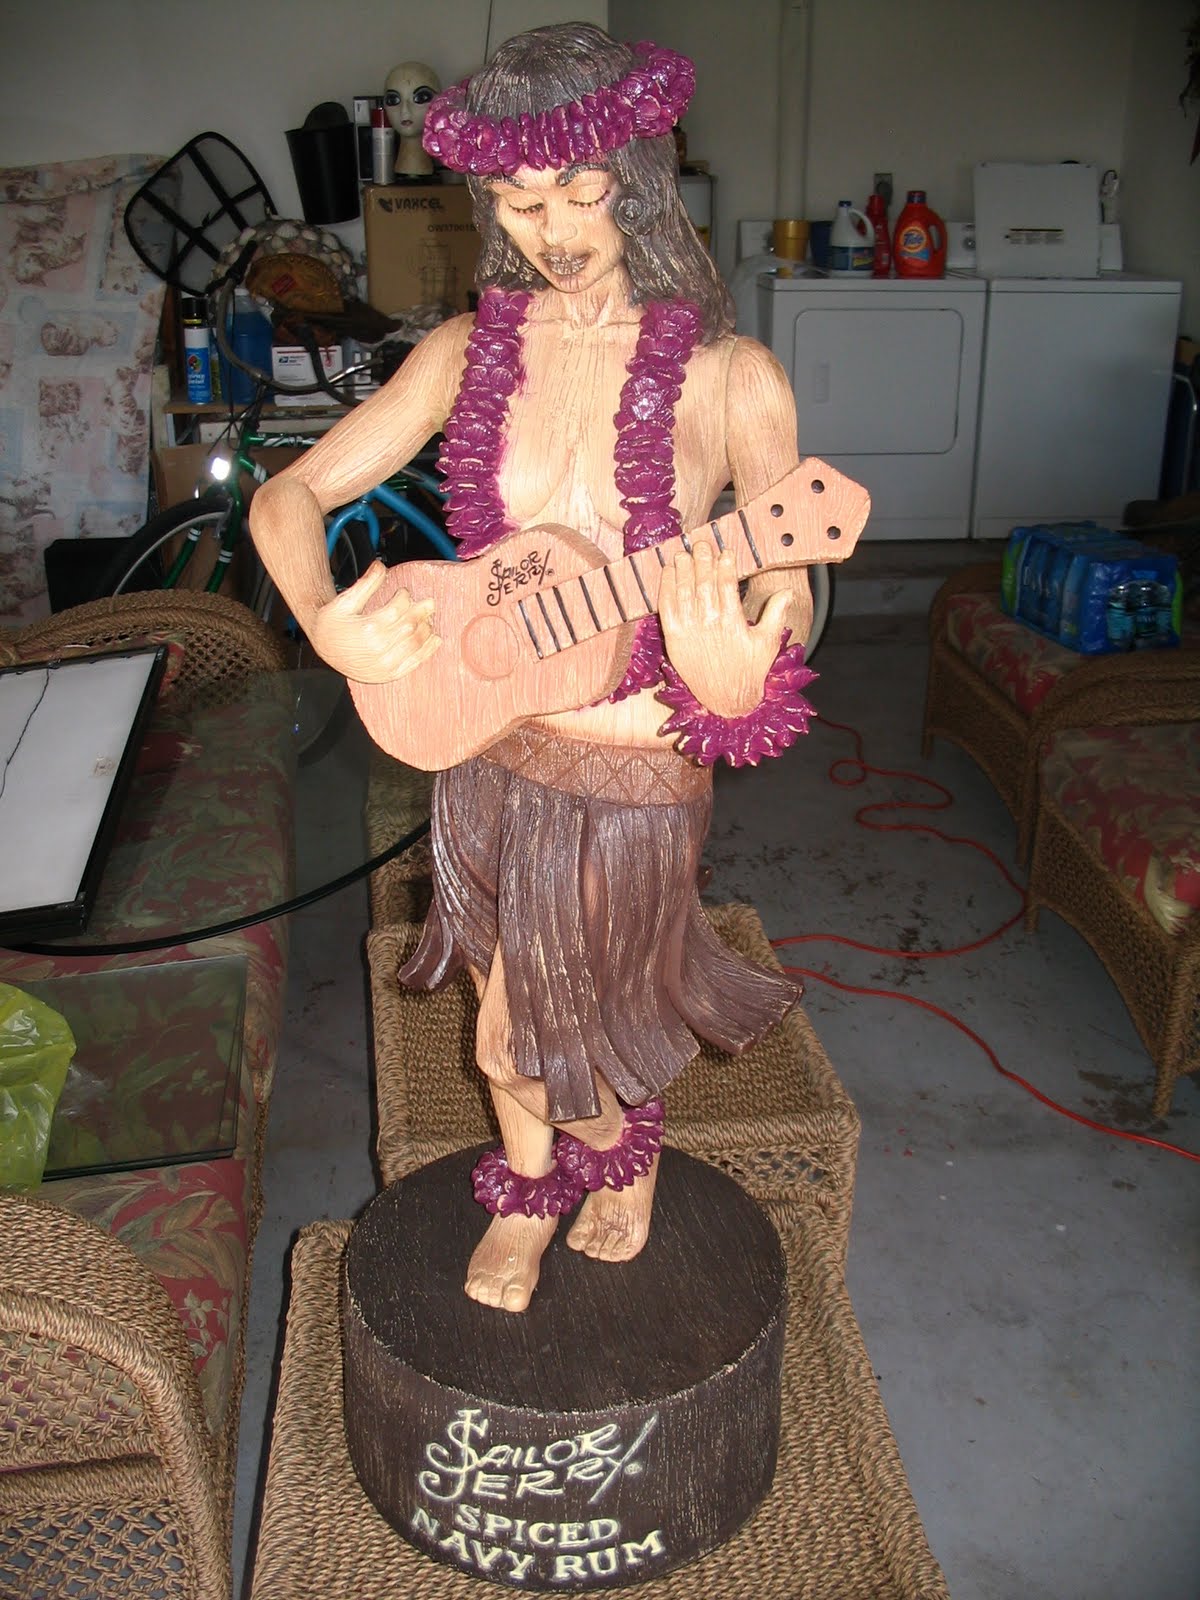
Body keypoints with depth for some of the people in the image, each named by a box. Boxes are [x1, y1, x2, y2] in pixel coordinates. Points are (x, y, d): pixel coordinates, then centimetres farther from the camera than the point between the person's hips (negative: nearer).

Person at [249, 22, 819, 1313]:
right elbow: (290, 495, 0)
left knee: (524, 1043, 11)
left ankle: (620, 1146, 48)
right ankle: (530, 1197, 52)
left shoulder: (729, 379, -14)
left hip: (629, 762, -3)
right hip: (482, 745, 4)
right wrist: (322, 621, -21)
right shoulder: (467, 353, -3)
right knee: (511, 1022, 20)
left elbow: (789, 581, -10)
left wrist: (734, 682, -34)